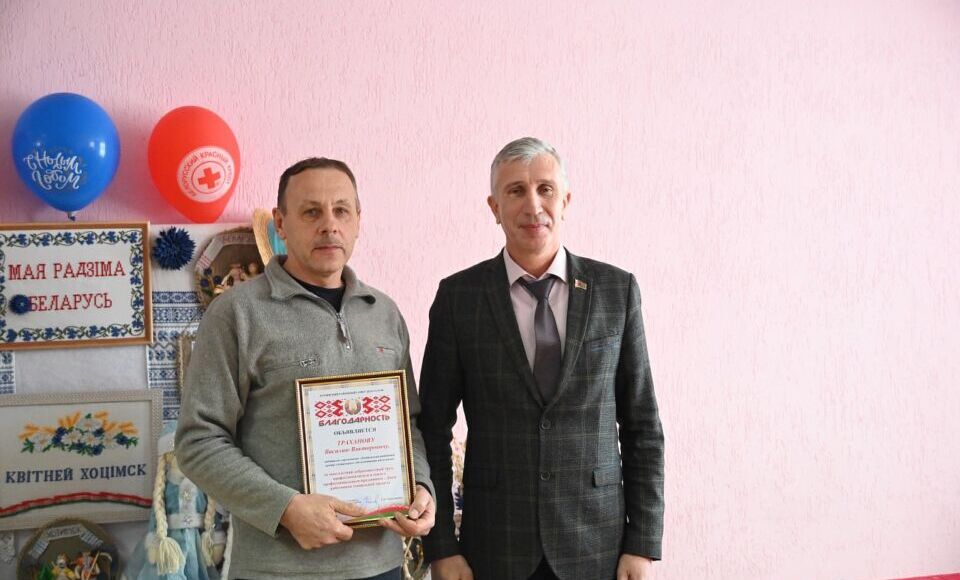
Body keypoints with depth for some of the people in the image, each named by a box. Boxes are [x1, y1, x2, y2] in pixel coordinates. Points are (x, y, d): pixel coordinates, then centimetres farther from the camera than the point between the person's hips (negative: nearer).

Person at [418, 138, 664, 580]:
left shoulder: (617, 290, 0)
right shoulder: (458, 296, -2)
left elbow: (641, 426, 2)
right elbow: (433, 429, 1)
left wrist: (643, 544, -2)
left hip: (597, 544, 1)